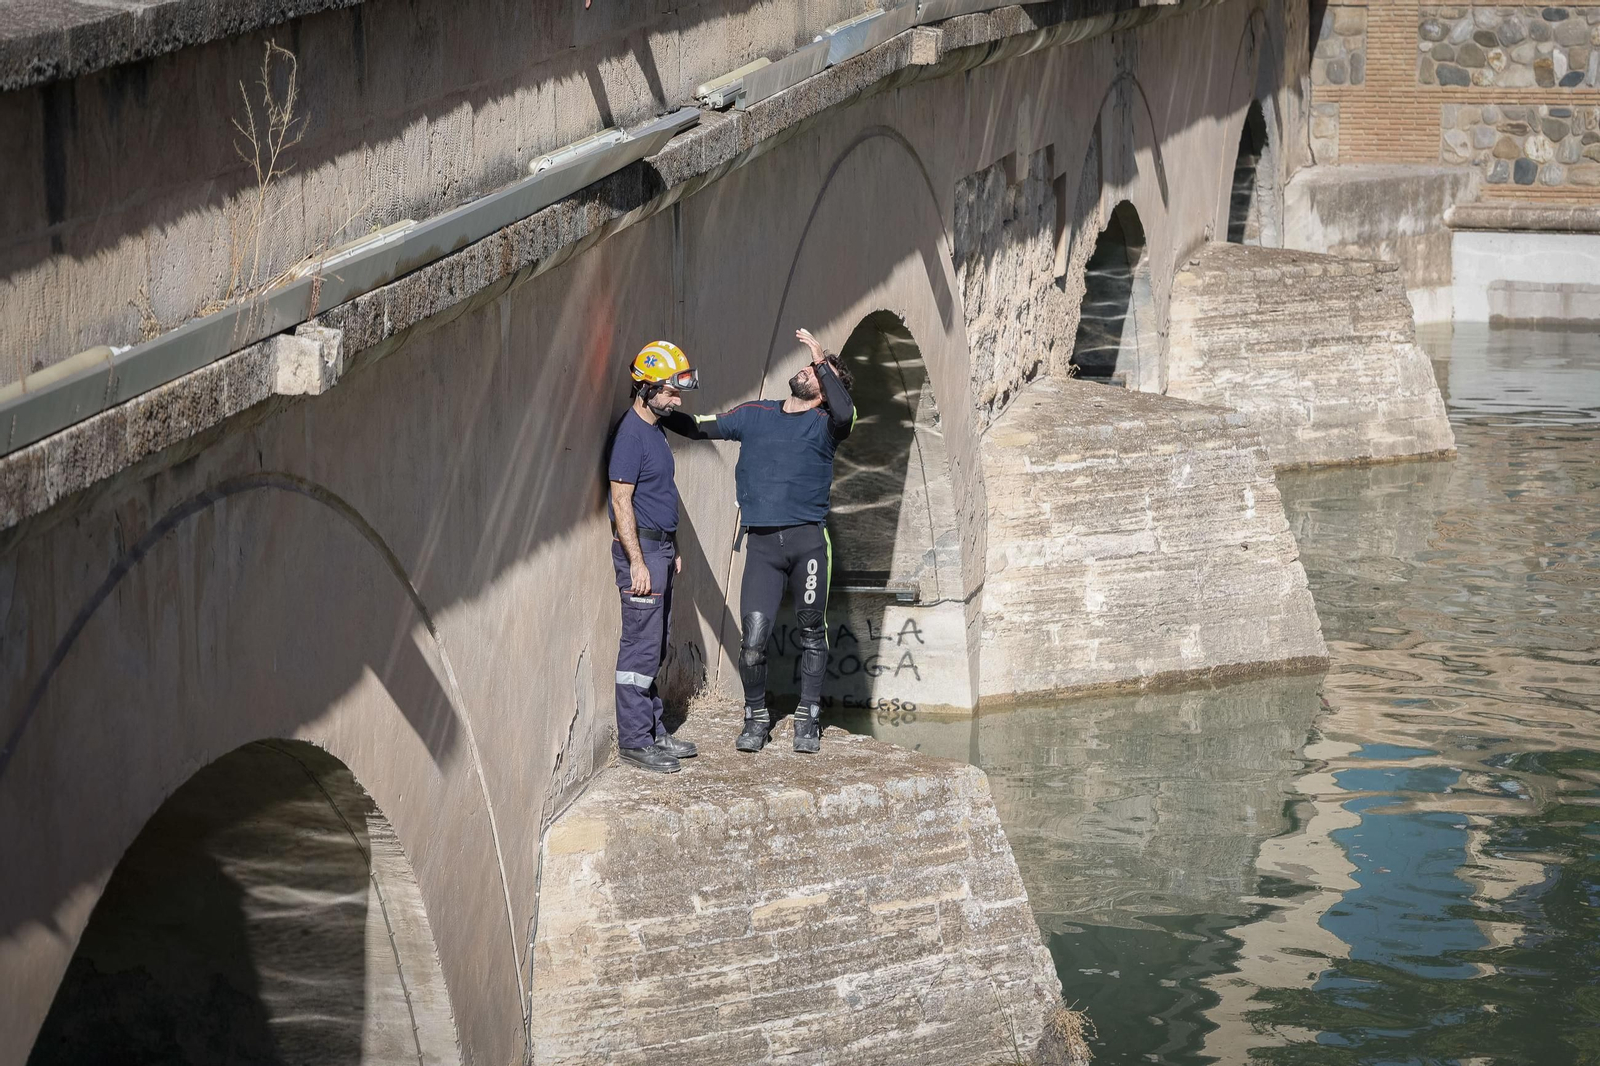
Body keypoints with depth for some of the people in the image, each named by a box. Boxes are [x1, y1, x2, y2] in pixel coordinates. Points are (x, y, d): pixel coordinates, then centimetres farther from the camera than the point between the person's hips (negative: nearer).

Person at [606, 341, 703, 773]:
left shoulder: (655, 429, 15)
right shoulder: (630, 434, -15)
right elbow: (622, 502, -18)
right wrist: (637, 561, -20)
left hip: (660, 547, 10)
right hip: (640, 548, -10)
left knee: (654, 649, 13)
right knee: (640, 648, -7)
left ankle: (653, 731, 19)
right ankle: (634, 741, -4)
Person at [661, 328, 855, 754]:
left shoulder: (824, 426, 4)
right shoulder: (755, 415, 13)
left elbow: (844, 415, -20)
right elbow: (699, 428, 19)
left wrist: (822, 363, -17)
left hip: (808, 539, -1)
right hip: (763, 542, 1)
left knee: (812, 633, 7)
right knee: (753, 639, -6)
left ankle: (807, 718, 20)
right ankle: (756, 717, 12)